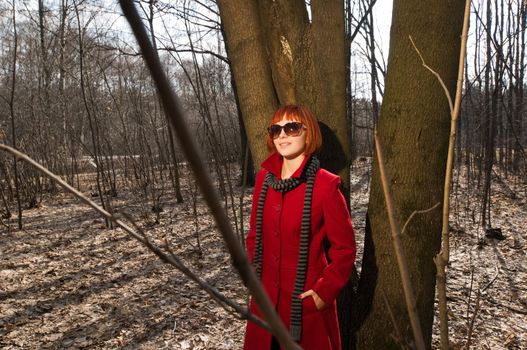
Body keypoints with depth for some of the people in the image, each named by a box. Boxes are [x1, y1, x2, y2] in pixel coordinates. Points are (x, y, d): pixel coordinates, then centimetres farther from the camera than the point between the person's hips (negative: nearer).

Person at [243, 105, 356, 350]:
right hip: (266, 299, 5)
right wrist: (254, 276, 4)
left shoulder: (325, 185, -16)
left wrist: (325, 292, -13)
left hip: (306, 304, -5)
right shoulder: (264, 178, 0)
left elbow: (344, 248, -10)